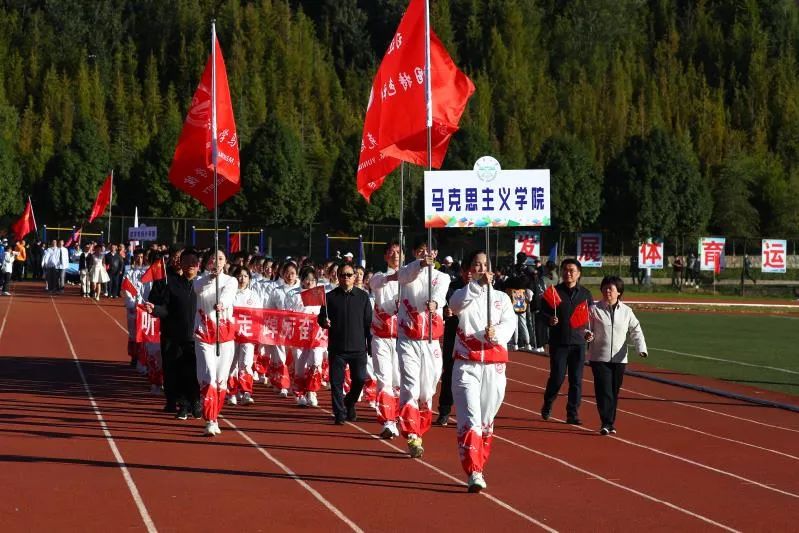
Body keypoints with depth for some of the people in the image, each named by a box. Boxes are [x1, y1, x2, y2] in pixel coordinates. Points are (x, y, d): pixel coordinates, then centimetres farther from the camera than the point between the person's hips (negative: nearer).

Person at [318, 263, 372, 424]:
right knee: (337, 381, -3)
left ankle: (349, 403, 26)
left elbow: (368, 321, 8)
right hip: (337, 347, 0)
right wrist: (324, 322, -14)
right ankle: (339, 414, 5)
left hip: (358, 347, 0)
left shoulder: (363, 296, 7)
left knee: (360, 379, -1)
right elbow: (321, 318, 10)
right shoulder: (330, 296, 6)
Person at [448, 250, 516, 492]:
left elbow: (510, 322, -5)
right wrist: (478, 284, -32)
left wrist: (496, 333, -26)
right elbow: (455, 304, -20)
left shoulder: (501, 297, 11)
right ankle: (474, 474, -19)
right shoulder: (463, 294, 5)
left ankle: (478, 468, 23)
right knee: (470, 419, -14)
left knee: (487, 420, 10)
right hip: (466, 364, -3)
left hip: (494, 365, 3)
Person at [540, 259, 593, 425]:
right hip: (558, 342, -2)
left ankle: (573, 414, 7)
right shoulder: (554, 292, 2)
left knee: (576, 380, 0)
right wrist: (549, 319, -16)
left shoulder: (586, 294, 9)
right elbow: (542, 312, 5)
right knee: (557, 377, -4)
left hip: (578, 342, 2)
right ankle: (547, 406, 21)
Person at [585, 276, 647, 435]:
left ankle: (611, 422, 19)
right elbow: (586, 328, 2)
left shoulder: (626, 311, 5)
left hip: (619, 358, 2)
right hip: (599, 357, -2)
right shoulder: (594, 310, 0)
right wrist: (587, 335, -22)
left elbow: (636, 331, 6)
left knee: (614, 392, 9)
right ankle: (606, 423, -9)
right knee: (603, 391, -10)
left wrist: (641, 348, -9)